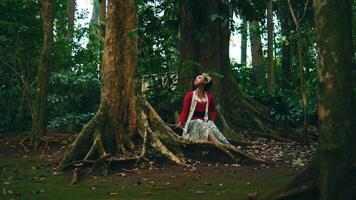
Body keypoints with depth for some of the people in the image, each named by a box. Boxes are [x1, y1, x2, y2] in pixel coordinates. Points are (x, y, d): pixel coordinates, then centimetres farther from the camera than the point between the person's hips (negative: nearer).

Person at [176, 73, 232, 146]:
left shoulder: (209, 97, 15)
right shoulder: (190, 95, 7)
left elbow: (214, 112, 25)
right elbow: (185, 111, -1)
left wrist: (211, 121, 5)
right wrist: (180, 123, -17)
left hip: (205, 122, 3)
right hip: (193, 123, -3)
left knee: (211, 126, -31)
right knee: (206, 129, -34)